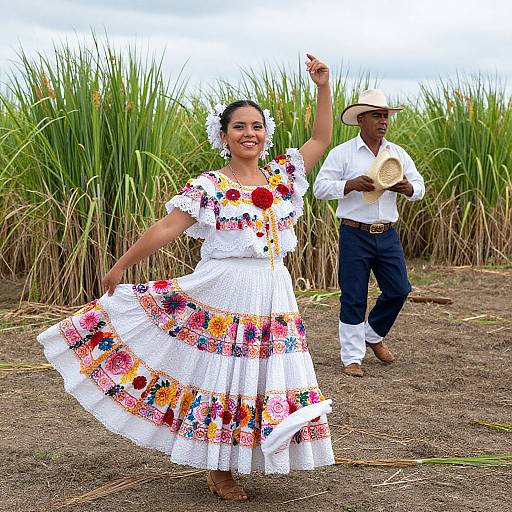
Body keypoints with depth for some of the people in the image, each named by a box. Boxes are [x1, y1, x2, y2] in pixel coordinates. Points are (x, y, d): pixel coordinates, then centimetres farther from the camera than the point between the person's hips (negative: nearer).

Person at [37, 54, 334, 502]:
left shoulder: (282, 176, 8)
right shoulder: (209, 187, -6)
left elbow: (321, 140, 13)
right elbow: (165, 229, -6)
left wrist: (323, 88, 4)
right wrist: (120, 266, -5)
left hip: (272, 295, 5)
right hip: (220, 295, -5)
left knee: (262, 378, 7)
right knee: (220, 378, 3)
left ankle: (235, 463, 24)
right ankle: (219, 471, 18)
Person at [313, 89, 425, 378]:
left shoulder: (398, 154, 9)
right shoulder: (342, 153, -4)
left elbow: (420, 188, 11)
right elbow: (320, 187, -8)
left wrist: (407, 188, -13)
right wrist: (351, 185, -23)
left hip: (387, 234, 4)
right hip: (355, 235, -4)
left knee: (399, 289, 4)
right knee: (354, 297, 0)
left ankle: (374, 335, 30)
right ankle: (352, 357, 11)